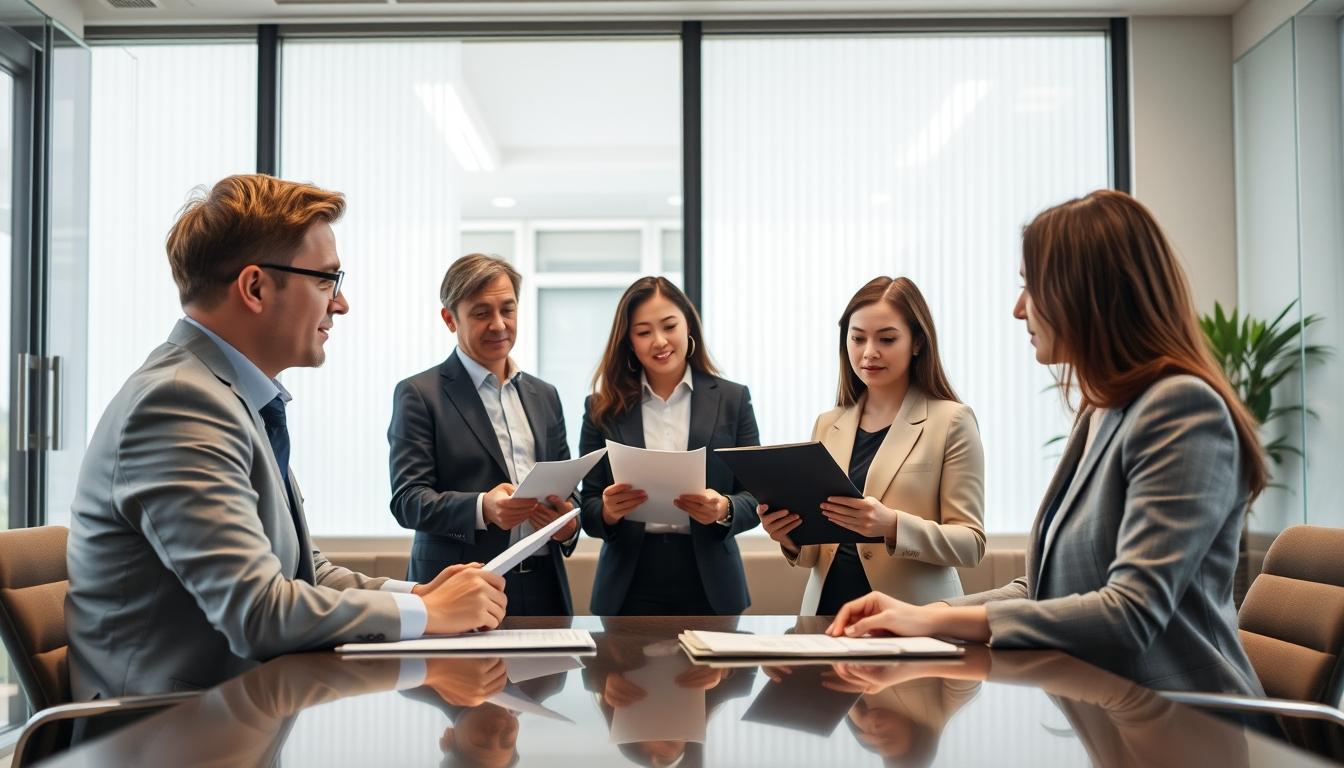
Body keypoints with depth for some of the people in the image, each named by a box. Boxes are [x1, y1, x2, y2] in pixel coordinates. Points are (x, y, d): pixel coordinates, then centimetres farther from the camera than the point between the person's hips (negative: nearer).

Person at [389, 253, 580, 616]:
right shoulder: (419, 394, -2)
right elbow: (407, 500, -9)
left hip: (543, 589, 5)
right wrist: (482, 508, -26)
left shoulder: (544, 396, 14)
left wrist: (569, 523, -5)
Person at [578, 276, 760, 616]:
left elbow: (756, 497, 2)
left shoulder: (732, 399, 3)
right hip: (629, 590, 0)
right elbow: (588, 508, 3)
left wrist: (724, 510, -19)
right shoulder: (604, 408, 3)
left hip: (709, 587, 0)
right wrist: (608, 511, -19)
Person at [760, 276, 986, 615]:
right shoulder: (828, 424, 13)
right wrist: (791, 536, -4)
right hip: (829, 609, 5)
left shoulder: (951, 421, 0)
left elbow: (971, 542, -4)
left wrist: (892, 526, -19)